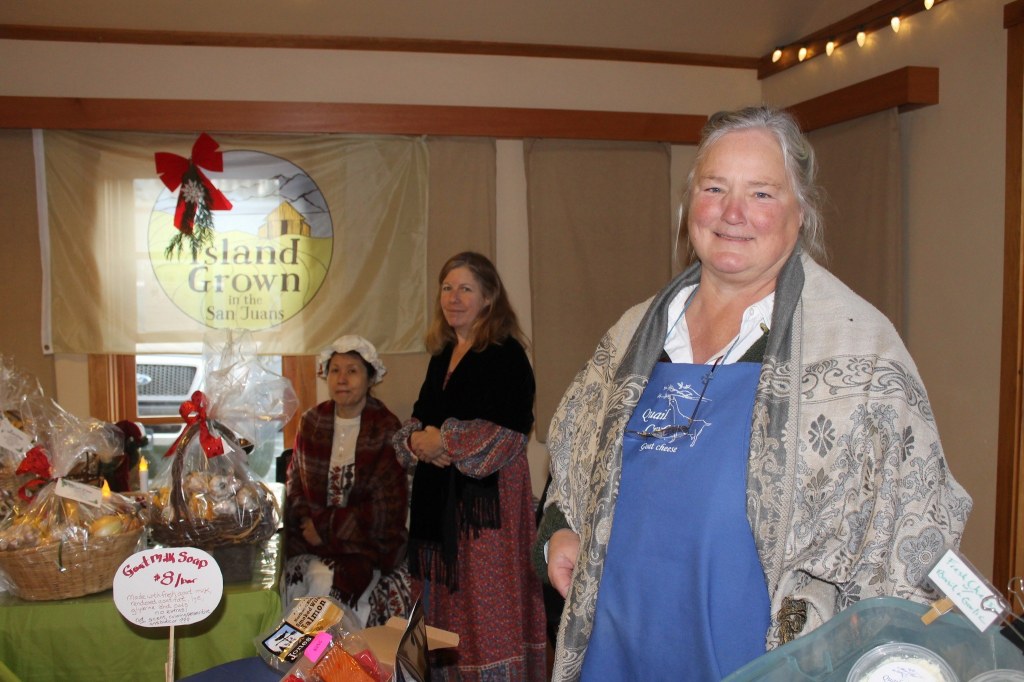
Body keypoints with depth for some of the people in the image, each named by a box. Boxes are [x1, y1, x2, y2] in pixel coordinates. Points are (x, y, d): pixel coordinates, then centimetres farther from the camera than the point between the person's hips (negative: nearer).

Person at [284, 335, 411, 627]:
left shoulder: (387, 430, -6)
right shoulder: (312, 422, 8)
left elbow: (386, 510, -8)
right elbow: (294, 483, 12)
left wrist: (327, 526, -10)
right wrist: (307, 521, -7)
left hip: (368, 542, -3)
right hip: (312, 540, 4)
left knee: (328, 583, -26)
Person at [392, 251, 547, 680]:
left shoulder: (506, 355, -9)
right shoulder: (441, 356, 15)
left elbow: (505, 435, -17)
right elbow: (417, 421, 18)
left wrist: (443, 441, -11)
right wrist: (416, 440, -4)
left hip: (488, 498, -7)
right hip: (439, 499, 7)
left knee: (487, 606, -2)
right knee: (445, 604, 11)